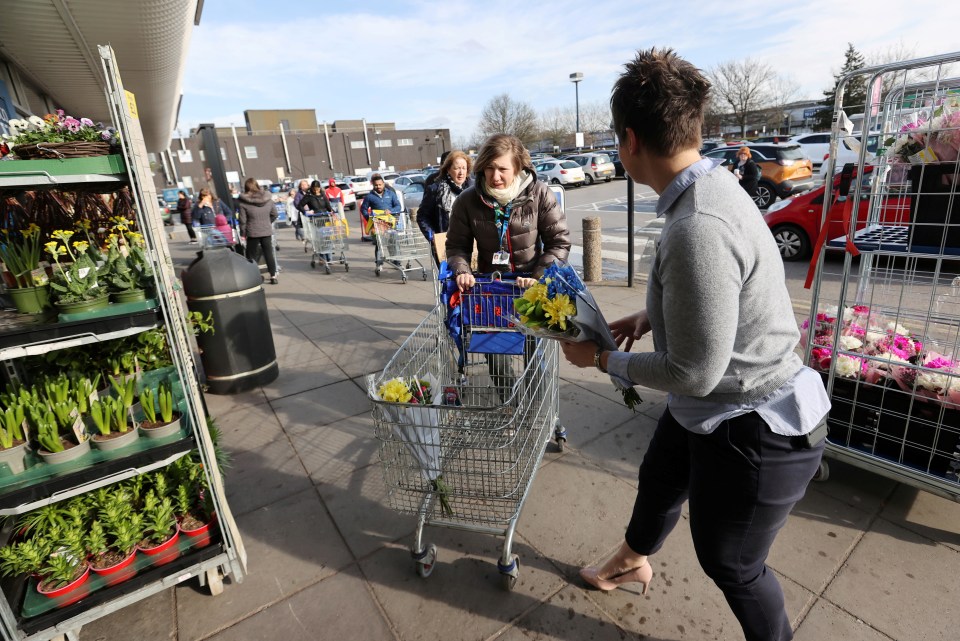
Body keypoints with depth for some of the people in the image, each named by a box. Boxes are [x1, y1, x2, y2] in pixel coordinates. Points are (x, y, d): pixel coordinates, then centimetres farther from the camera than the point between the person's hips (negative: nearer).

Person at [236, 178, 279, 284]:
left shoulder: (243, 201, -9)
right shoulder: (268, 198, 1)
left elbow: (242, 220, -7)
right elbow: (274, 214, 8)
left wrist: (242, 233, 3)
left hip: (252, 233, -3)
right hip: (267, 231, 3)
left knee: (251, 255, 8)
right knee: (269, 253, 9)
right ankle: (273, 276, 10)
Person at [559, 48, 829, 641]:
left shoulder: (697, 228, -34)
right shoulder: (713, 187, -2)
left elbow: (693, 373, -28)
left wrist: (601, 359, -15)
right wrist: (650, 316, 5)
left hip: (751, 432, -10)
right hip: (709, 413, 10)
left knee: (729, 563, 16)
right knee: (658, 481, 30)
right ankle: (633, 562, 61)